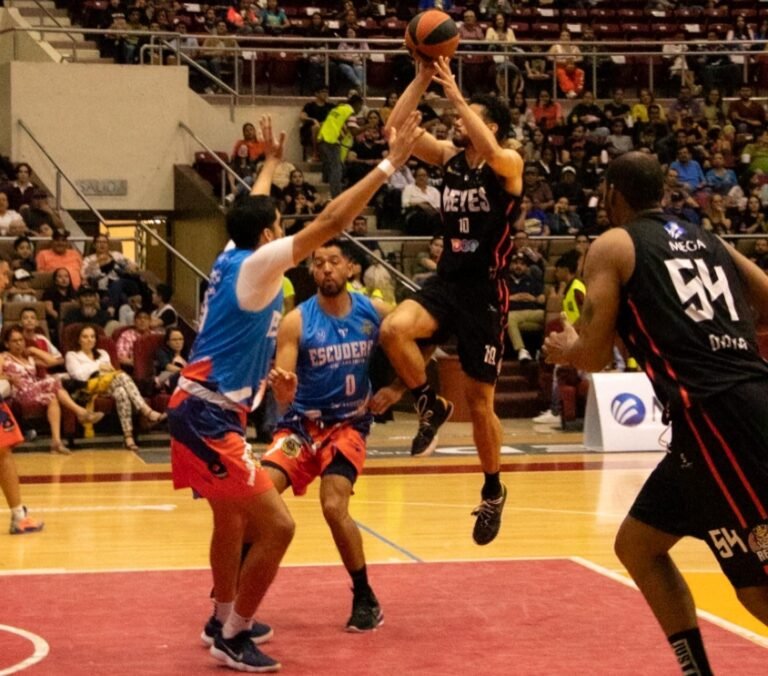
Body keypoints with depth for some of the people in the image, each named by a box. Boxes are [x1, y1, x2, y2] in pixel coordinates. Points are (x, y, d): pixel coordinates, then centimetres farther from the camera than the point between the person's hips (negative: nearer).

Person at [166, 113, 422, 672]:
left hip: (201, 412, 10)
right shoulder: (257, 263, -13)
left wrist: (271, 163, 48)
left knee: (233, 518, 26)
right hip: (208, 419, -10)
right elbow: (332, 221, -18)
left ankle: (223, 620, 39)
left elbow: (252, 209, 33)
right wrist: (390, 164, -15)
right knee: (276, 525, -9)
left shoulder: (233, 258, 10)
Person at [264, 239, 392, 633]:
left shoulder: (376, 313, -6)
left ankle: (366, 600, -2)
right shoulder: (297, 321, -13)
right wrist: (282, 389, -42)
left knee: (334, 506, -20)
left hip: (348, 423, 0)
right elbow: (283, 395, -19)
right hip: (302, 422, 0)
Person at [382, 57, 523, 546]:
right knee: (394, 330, -28)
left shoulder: (510, 164, -9)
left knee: (479, 401, 4)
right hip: (446, 282, 4)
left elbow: (490, 153, -34)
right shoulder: (449, 157, 6)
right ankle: (431, 406, -3)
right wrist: (422, 79, -14)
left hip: (486, 293, -4)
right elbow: (395, 131, -5)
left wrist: (456, 95, -31)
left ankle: (494, 492, 26)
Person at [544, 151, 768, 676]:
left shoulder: (613, 245, 4)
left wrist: (566, 349, 22)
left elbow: (594, 356, -1)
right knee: (638, 544, 20)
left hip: (716, 416, -8)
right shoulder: (706, 239, 22)